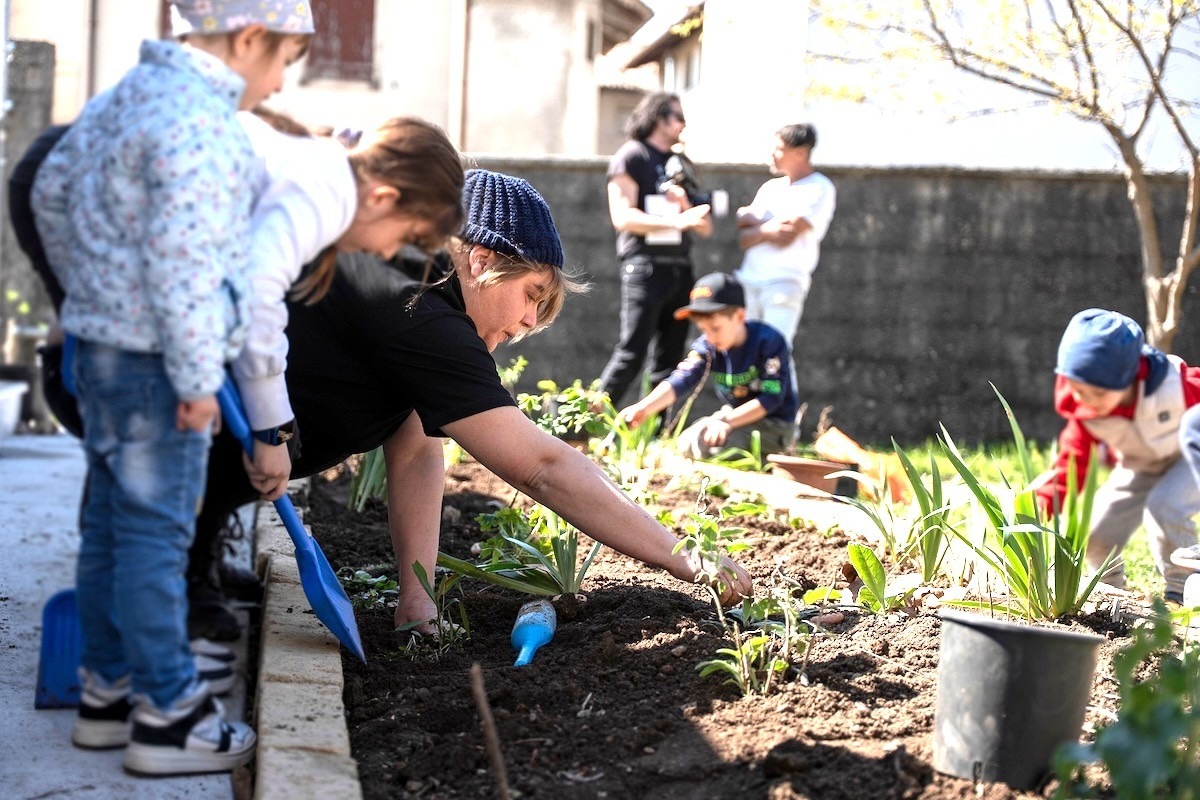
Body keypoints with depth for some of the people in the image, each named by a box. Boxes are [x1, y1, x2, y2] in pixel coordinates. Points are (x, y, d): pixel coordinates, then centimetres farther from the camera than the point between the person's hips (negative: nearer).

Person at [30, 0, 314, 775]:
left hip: (103, 343, 10)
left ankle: (109, 690, 23)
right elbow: (180, 262, -24)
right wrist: (198, 378, -18)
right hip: (154, 359, -10)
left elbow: (52, 189, 23)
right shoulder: (200, 123, -19)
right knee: (156, 531, -3)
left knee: (110, 524, 14)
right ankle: (168, 713, 4)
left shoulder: (125, 97, 12)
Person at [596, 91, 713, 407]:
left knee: (668, 359, 6)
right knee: (631, 355, -11)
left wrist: (686, 205, -5)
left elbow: (705, 228, 16)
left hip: (680, 268, 7)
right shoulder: (631, 157, 1)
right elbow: (623, 217, -12)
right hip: (645, 265, -7)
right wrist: (676, 220, -22)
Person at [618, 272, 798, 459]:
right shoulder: (707, 346, -9)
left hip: (775, 425, -7)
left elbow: (771, 397, -23)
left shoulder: (769, 342, -23)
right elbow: (681, 380, -23)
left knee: (705, 441, -25)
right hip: (735, 415, 7)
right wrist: (644, 407, -41)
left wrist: (727, 421, -31)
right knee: (687, 443, -6)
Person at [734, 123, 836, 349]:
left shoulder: (820, 189, -3)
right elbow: (744, 239, 11)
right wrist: (765, 230, -10)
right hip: (749, 280, 6)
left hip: (785, 283, -6)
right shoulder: (771, 187, 19)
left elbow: (786, 238, -12)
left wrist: (752, 219, 3)